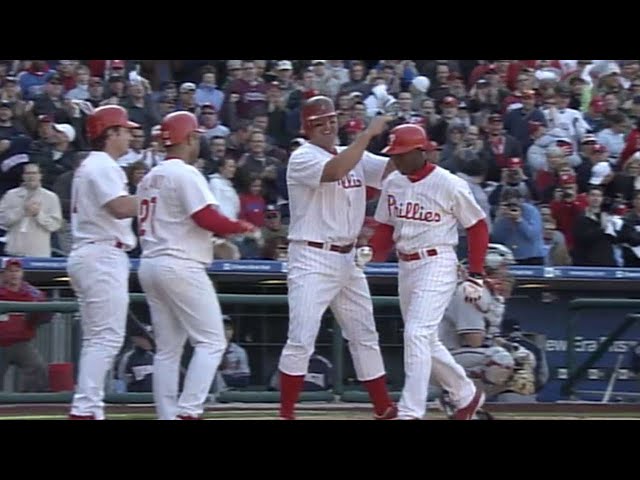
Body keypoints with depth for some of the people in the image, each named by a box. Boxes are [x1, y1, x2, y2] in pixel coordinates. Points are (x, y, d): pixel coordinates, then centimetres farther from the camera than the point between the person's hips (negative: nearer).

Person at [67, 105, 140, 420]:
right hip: (104, 255, -11)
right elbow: (120, 207, -24)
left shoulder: (90, 166, 21)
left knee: (97, 339, 12)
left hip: (86, 255, 11)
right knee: (107, 337, -13)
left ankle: (88, 409, 12)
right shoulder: (103, 166, -10)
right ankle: (84, 410, -18)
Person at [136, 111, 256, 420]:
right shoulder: (185, 174, -9)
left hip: (149, 264, 8)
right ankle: (187, 412, -14)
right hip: (180, 266, -8)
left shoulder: (151, 177, 15)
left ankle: (166, 416, 8)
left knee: (167, 348, 11)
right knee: (211, 342, -5)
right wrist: (241, 227, -1)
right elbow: (207, 218, -18)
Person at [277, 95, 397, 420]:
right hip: (312, 261, -7)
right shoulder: (302, 158, -10)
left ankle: (384, 409, 23)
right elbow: (335, 171, -29)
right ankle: (286, 414, -6)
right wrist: (368, 134, -26)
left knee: (365, 338, 14)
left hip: (347, 260, 7)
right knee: (301, 340, -13)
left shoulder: (355, 156, 12)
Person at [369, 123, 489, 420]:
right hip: (405, 266, 7)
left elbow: (477, 227, -4)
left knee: (417, 334, -18)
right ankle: (466, 395, 34)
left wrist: (475, 277, -7)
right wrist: (370, 252, -9)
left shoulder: (449, 185, -12)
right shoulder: (392, 184, 5)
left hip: (437, 264, -7)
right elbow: (385, 228, 12)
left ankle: (410, 412, -19)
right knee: (426, 342, 15)